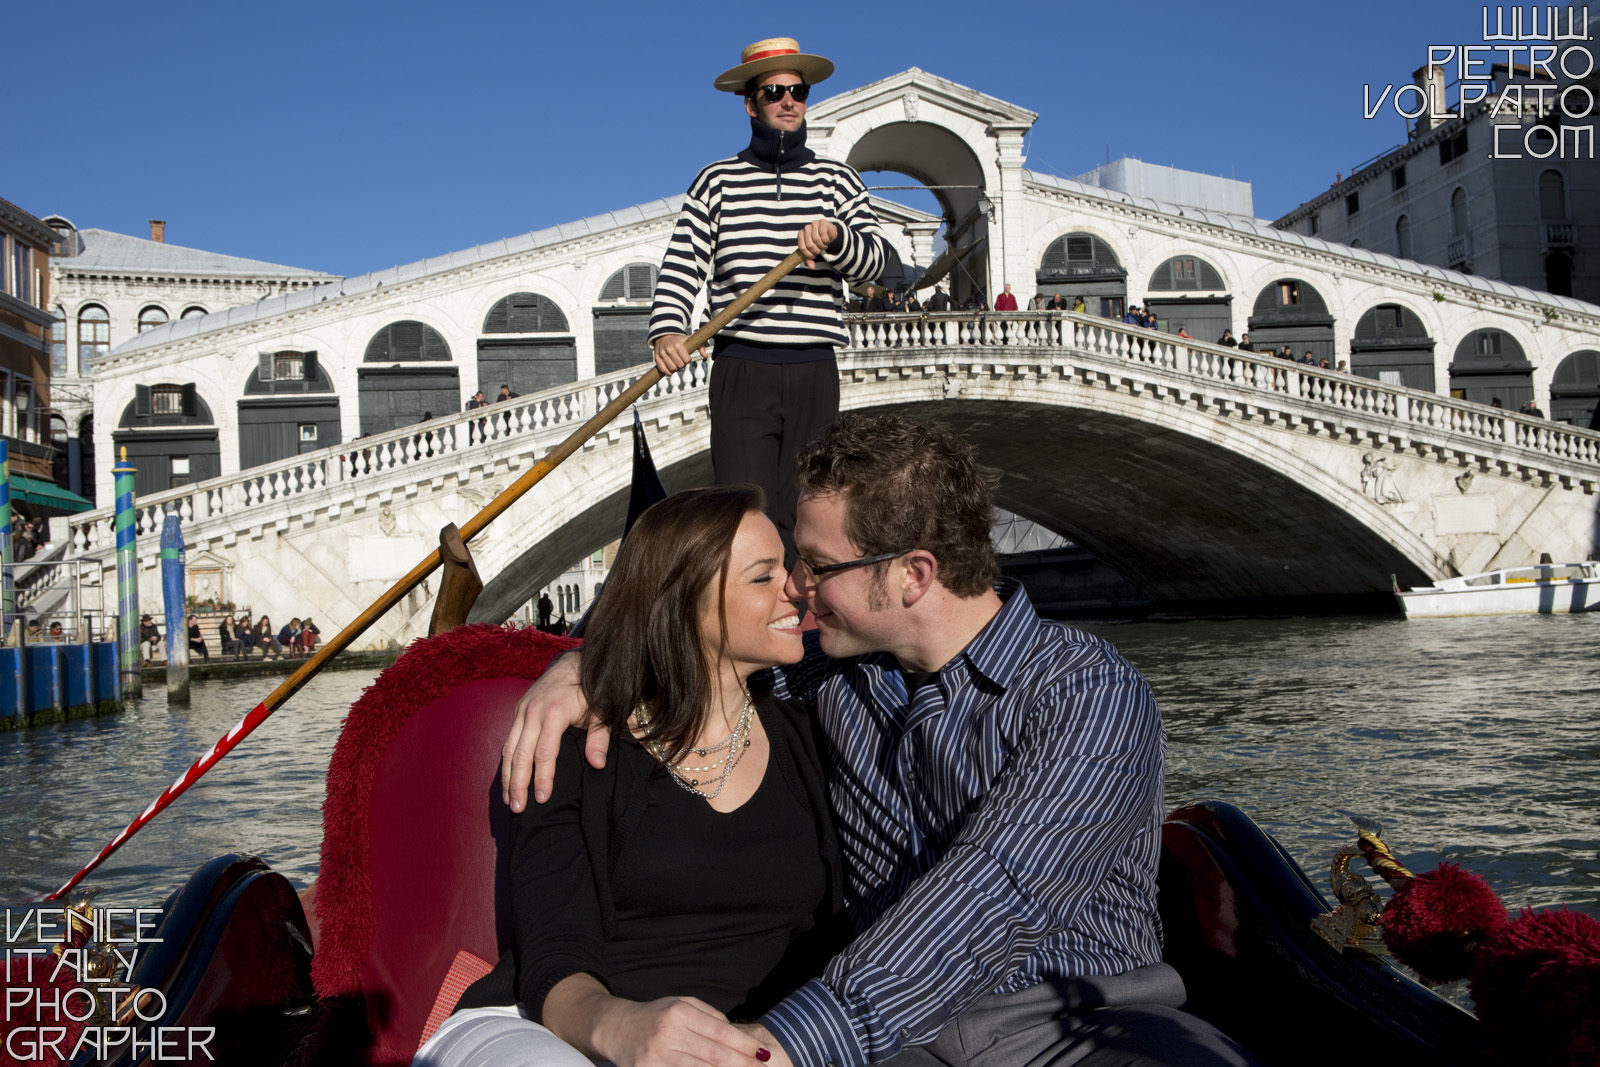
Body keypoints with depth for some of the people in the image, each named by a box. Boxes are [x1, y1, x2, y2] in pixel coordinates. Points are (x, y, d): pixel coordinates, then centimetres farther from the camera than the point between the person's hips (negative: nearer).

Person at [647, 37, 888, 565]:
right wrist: (666, 329, -18)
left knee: (801, 519, 4)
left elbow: (874, 261, 4)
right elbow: (682, 265, 0)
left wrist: (835, 235, -18)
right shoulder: (718, 181, 9)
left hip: (815, 371, 2)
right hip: (741, 369, -2)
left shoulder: (837, 180, 14)